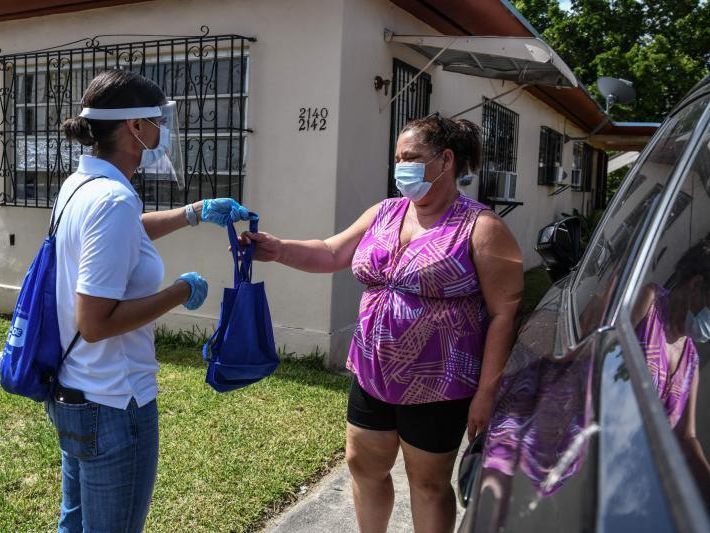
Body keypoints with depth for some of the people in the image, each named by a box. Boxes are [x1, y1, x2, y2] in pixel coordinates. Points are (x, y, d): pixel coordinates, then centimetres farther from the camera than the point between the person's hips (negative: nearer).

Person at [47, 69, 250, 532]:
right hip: (112, 406, -9)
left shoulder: (80, 183, 4)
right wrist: (183, 292, -18)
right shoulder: (113, 199, -25)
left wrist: (197, 211, 20)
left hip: (70, 394, 9)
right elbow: (95, 323, -28)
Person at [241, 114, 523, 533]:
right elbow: (332, 253, 8)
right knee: (364, 465, 20)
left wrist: (486, 392, -17)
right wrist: (276, 249, -10)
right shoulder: (383, 214, 5)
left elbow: (505, 314, -15)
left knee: (428, 482, 13)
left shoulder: (481, 227, -14)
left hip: (437, 387, -6)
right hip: (372, 375, 6)